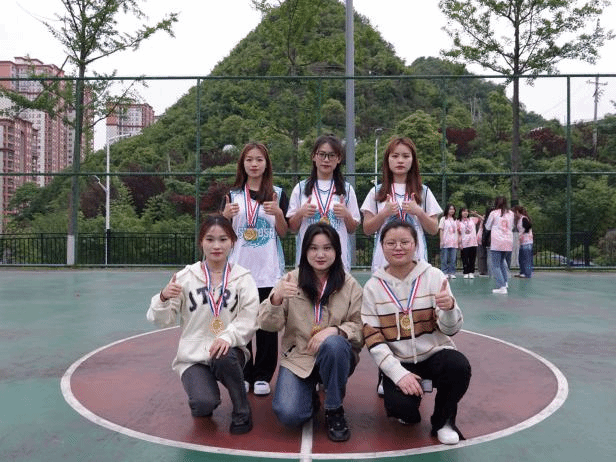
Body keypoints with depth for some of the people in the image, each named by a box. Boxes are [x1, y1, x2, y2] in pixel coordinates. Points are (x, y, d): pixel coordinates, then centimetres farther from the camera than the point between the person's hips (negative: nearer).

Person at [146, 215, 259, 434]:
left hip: (228, 352, 0)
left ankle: (242, 412, -7)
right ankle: (203, 397, 15)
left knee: (224, 357, -35)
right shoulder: (186, 277, -1)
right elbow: (164, 320, 1)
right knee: (204, 404, -26)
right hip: (193, 355, 0)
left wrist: (228, 336, -27)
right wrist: (164, 298, -20)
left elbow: (249, 320, -8)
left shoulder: (243, 278, -2)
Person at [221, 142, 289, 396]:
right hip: (239, 269, 1)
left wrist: (278, 214, -13)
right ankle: (243, 374, 17)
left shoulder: (278, 194, 6)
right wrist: (226, 215, -12)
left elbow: (283, 232, 6)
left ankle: (263, 376, 14)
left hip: (269, 270, -1)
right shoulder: (233, 194, 8)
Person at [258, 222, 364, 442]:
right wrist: (276, 298, -27)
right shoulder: (291, 279, -2)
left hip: (335, 357, 0)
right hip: (297, 358, 0)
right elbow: (268, 325, -6)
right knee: (288, 415, -23)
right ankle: (311, 398, 16)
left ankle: (334, 410, -10)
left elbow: (360, 328, -4)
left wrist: (335, 330, -25)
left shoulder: (350, 285, -3)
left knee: (334, 344, -35)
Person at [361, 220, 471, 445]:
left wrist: (449, 308, -30)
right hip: (398, 362, 0)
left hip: (435, 353, 1)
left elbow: (450, 329, -7)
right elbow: (373, 339, -5)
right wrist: (399, 373, -18)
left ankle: (443, 420, -1)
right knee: (400, 406, -27)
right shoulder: (373, 286, -3)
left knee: (459, 366, -31)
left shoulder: (434, 276, -5)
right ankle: (407, 412, 14)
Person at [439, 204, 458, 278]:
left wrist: (458, 241, 10)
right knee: (444, 259, -4)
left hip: (454, 243, 4)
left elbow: (457, 231, 16)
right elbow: (441, 230, -1)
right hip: (446, 243, -4)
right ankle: (444, 273, 1)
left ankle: (452, 273, 8)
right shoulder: (443, 219, 3)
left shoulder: (455, 220, 15)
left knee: (453, 259, 3)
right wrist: (441, 241, -10)